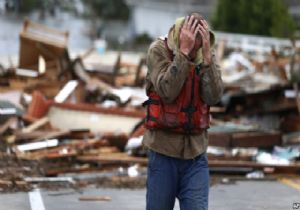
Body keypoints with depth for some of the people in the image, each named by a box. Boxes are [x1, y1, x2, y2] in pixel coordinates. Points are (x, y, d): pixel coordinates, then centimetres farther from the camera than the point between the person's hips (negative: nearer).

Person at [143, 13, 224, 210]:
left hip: (196, 152, 2)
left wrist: (206, 55, -21)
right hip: (164, 151, -2)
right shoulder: (159, 50, -9)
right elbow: (167, 91, -21)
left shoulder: (208, 56, 0)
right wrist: (183, 51, -25)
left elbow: (213, 97, -13)